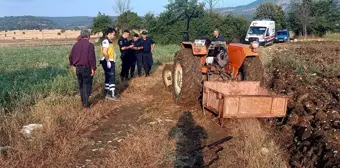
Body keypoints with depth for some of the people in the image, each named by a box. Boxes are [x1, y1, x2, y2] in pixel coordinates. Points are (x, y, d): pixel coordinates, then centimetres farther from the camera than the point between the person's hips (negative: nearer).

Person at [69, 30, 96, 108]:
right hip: (86, 68, -6)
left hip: (78, 68, 6)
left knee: (81, 85, 17)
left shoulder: (76, 44, 7)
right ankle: (86, 103, 0)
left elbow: (71, 56, 10)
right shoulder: (90, 45, -12)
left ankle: (83, 101, 26)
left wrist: (73, 65, 20)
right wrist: (93, 68, -11)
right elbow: (91, 57, -18)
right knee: (87, 85, 3)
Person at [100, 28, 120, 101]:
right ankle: (113, 94, -4)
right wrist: (108, 61, -23)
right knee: (112, 78, -8)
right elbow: (104, 52, -23)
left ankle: (107, 93, 21)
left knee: (108, 78, 13)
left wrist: (113, 61, 15)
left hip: (111, 62, 10)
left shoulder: (109, 41, 18)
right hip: (107, 62, -10)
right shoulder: (106, 41, -14)